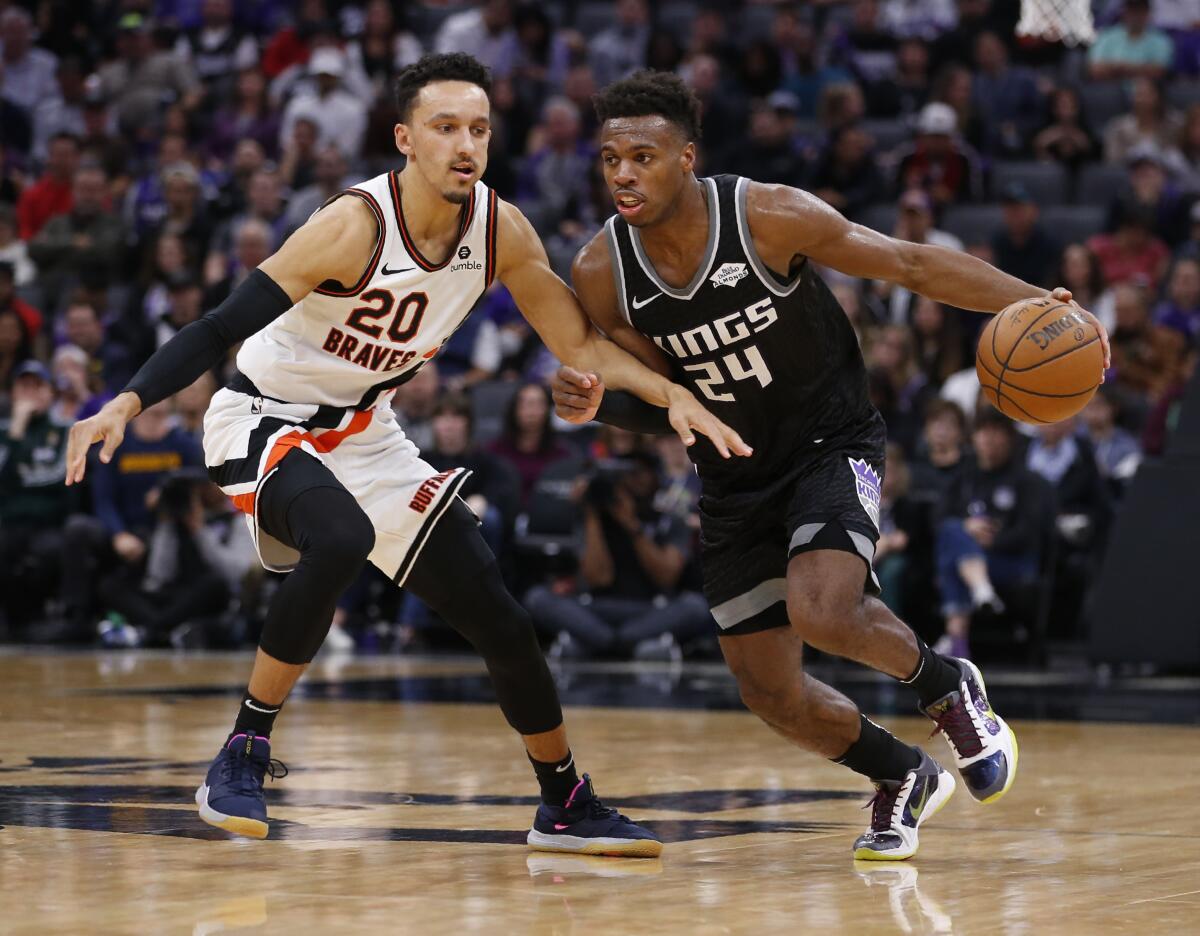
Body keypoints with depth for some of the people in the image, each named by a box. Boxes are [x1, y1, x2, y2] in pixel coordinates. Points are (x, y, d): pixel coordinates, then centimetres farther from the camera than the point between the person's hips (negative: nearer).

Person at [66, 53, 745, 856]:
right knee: (340, 540, -38)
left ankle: (568, 809, 24)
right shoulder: (355, 226, -28)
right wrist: (126, 406, -40)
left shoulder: (501, 230, -10)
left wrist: (672, 395, -14)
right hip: (266, 420, -6)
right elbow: (223, 327, -28)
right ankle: (242, 759, -24)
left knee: (498, 619, 4)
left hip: (365, 434, 6)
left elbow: (580, 343, 1)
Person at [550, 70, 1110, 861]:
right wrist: (596, 404, -22)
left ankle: (947, 687, 3)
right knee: (768, 689, 4)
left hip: (831, 445, -4)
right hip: (736, 478, 5)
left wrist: (1035, 304, -22)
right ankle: (906, 778, 32)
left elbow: (912, 265, -13)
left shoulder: (771, 217, -22)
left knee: (821, 612, -30)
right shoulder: (602, 274, -12)